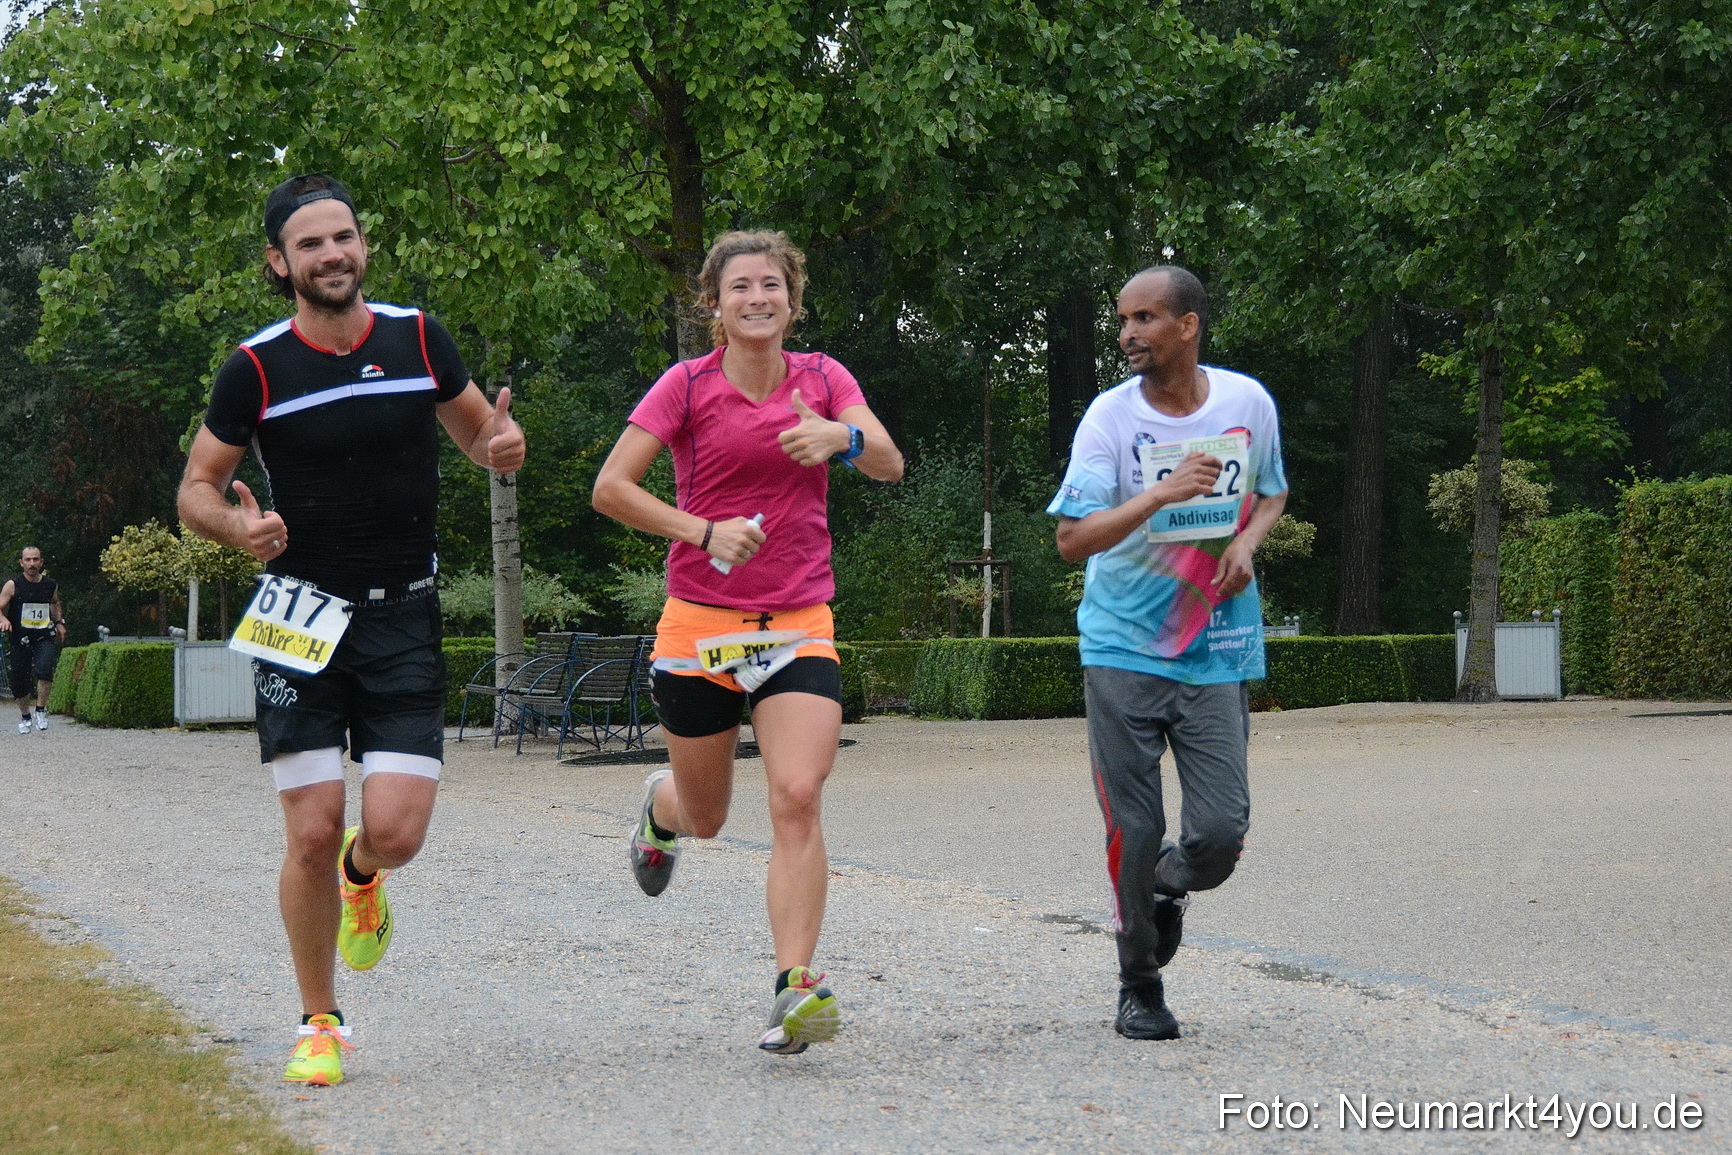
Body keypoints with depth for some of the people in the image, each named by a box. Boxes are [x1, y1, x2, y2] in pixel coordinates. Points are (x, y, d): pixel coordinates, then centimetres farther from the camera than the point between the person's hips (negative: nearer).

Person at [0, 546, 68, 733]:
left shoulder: (51, 585, 3)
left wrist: (59, 622, 14)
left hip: (44, 638, 1)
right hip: (21, 639, -1)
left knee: (45, 670, -25)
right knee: (19, 681, 5)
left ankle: (41, 710, -8)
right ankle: (25, 717, 28)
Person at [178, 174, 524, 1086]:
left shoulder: (418, 337, 2)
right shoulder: (255, 368, -5)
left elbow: (477, 432, 16)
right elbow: (195, 488, 4)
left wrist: (501, 446, -9)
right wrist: (238, 525, -19)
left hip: (404, 617, 1)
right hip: (302, 613, -1)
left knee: (396, 828, -11)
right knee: (312, 832, -7)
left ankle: (362, 876, 29)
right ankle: (320, 1026, 14)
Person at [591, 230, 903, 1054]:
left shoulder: (823, 379, 5)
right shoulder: (688, 385, -2)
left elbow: (889, 465, -9)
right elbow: (610, 489, -8)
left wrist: (843, 438, -31)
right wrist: (703, 532, -18)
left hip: (798, 628, 1)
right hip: (699, 624, -1)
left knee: (797, 798, -19)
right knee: (706, 819, 11)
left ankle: (794, 988, -20)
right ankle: (660, 805, 49)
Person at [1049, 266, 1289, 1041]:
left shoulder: (1249, 402, 1)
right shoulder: (1111, 417, -8)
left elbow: (1272, 491, 20)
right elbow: (1072, 540, -16)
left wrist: (1247, 541, -2)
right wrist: (1162, 493, -29)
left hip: (1217, 654, 2)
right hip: (1124, 652, -2)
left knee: (1220, 833, -7)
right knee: (1134, 834, -2)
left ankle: (1166, 891, 28)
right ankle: (1139, 987, 17)